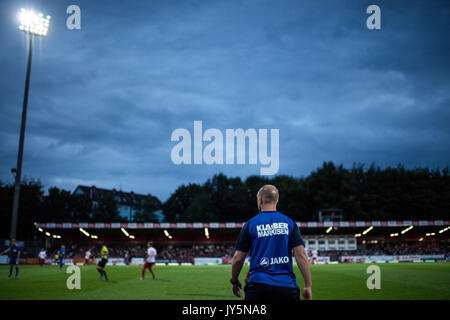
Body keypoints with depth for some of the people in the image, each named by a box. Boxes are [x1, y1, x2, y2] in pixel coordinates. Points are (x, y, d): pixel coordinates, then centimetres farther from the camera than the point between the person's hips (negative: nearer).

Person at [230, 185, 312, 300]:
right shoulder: (289, 223, 6)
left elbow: (238, 259, 3)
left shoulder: (250, 224, 2)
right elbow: (301, 255, -3)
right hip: (287, 287, 2)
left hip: (258, 286, -2)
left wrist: (234, 281, 19)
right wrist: (308, 286, 1)